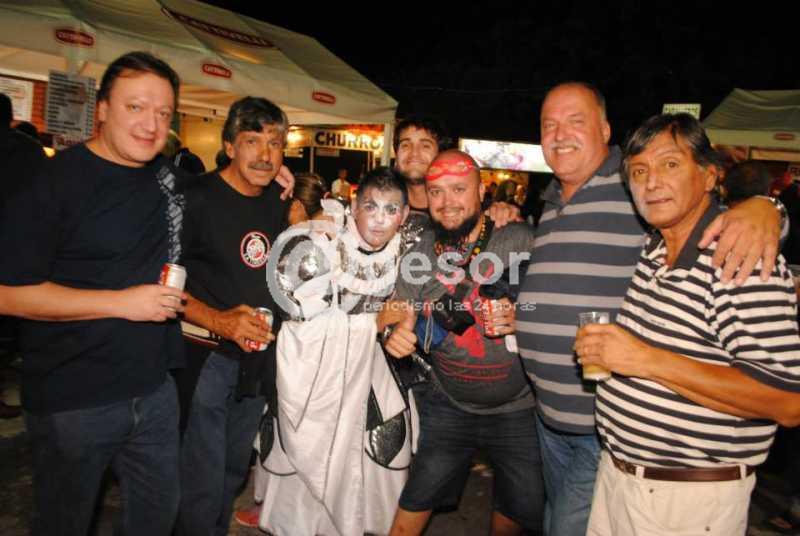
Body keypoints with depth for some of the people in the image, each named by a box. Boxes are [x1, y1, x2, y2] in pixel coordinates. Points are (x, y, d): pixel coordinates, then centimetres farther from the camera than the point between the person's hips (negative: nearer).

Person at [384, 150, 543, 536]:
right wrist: (395, 333, -21)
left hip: (517, 407, -1)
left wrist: (520, 319, -29)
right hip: (449, 404, 2)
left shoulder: (519, 239, -14)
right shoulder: (424, 247, -3)